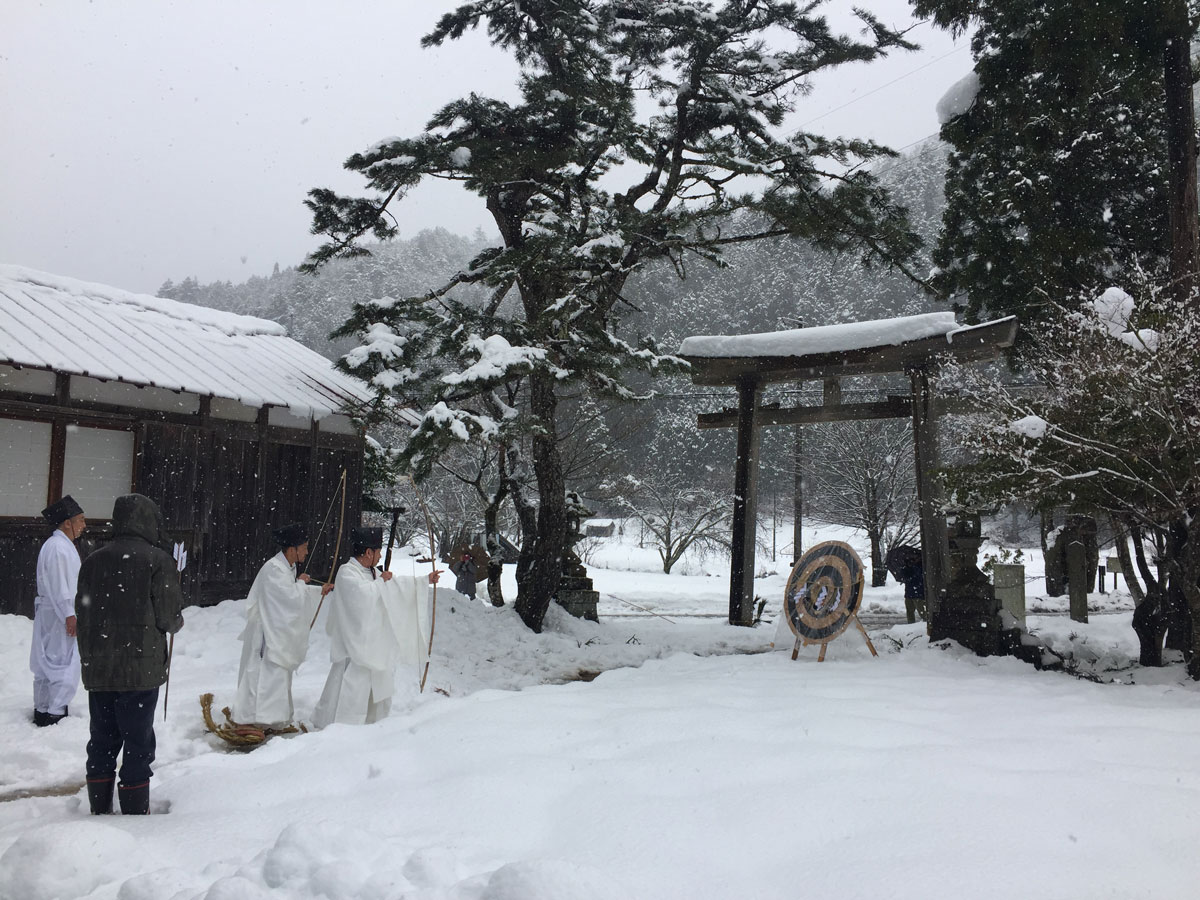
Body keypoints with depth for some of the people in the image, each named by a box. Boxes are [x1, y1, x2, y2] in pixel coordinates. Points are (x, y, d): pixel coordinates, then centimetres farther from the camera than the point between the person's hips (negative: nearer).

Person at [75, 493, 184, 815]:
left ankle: (100, 811, 22)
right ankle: (135, 813, 7)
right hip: (141, 668, -5)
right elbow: (168, 618, -12)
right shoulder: (157, 560, -11)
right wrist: (177, 622, 10)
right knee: (138, 744, 3)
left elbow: (81, 611, 11)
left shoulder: (92, 561, 6)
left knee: (102, 741, 15)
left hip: (97, 668, 5)